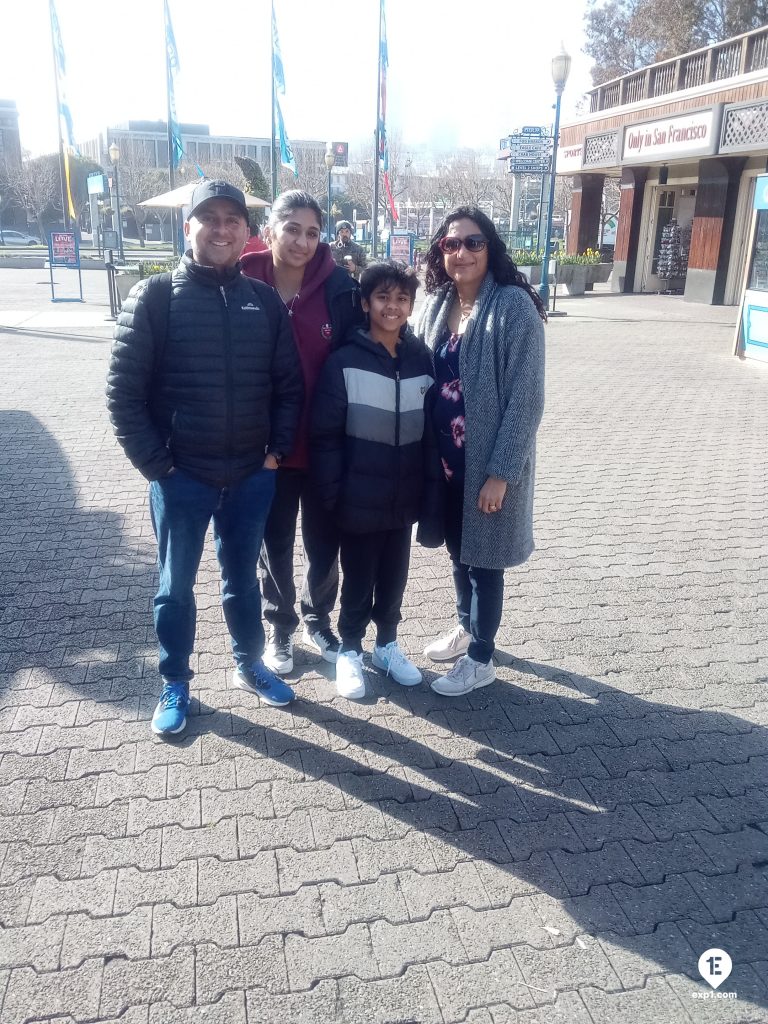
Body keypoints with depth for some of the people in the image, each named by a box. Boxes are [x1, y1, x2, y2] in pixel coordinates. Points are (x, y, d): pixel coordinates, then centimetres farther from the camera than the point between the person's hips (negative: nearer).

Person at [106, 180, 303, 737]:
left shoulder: (264, 300, 3)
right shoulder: (155, 297, -6)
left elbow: (289, 384, 7)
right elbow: (124, 390, -8)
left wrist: (277, 450, -2)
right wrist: (155, 463, -11)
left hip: (252, 476, 3)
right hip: (181, 478, -2)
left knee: (243, 577, 18)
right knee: (177, 585, 12)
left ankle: (250, 664, 38)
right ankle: (176, 684, 30)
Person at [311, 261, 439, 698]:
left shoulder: (423, 358, 0)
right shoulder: (344, 361, -11)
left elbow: (432, 429, 4)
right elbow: (325, 435, -10)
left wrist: (431, 485, 1)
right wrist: (332, 494, -13)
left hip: (404, 498, 3)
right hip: (360, 500, -3)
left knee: (395, 577, 17)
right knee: (358, 580, 12)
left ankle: (388, 643, 37)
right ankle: (351, 650, 31)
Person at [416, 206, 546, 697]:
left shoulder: (514, 306, -15)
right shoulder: (437, 304, 5)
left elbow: (526, 397, -17)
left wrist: (501, 471, -19)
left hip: (490, 461, -6)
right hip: (446, 457, 6)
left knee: (483, 556, 6)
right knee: (458, 549, 20)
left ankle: (481, 659, 23)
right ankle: (467, 627, 42)